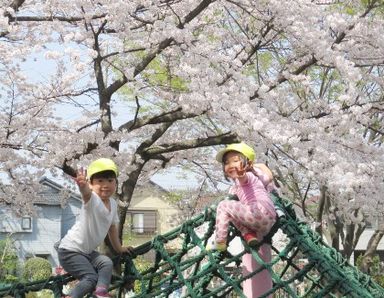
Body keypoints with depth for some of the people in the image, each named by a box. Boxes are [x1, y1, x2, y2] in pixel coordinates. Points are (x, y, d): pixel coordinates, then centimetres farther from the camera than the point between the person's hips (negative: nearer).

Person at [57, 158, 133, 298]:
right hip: (70, 250, -7)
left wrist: (119, 248, 28)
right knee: (91, 278, -19)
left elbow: (112, 227, 20)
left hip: (88, 251, 7)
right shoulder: (92, 200, -21)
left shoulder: (113, 203, 2)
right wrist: (82, 185, -71)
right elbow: (86, 193, -47)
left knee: (107, 263, -17)